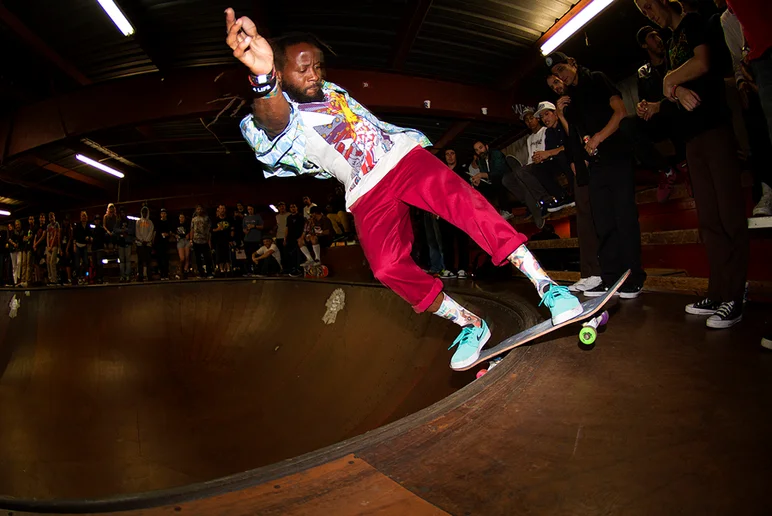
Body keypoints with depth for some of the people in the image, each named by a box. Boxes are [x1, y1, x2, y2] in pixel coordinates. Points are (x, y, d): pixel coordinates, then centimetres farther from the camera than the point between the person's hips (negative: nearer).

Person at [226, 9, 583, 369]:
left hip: (403, 156, 3)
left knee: (461, 199, -24)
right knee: (387, 267, -22)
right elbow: (277, 125, -30)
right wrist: (265, 77, -52)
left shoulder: (332, 92, 17)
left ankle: (546, 286, -26)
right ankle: (470, 324, -6)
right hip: (368, 195, -2)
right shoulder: (274, 116, -3)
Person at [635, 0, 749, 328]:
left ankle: (734, 298, -10)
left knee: (728, 212, -11)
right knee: (709, 218, 4)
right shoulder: (672, 43, 26)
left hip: (714, 125, -8)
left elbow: (702, 64, -12)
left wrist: (669, 80, 4)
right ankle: (718, 294, 7)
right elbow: (675, 84, 16)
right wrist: (678, 89, -5)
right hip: (693, 133, 8)